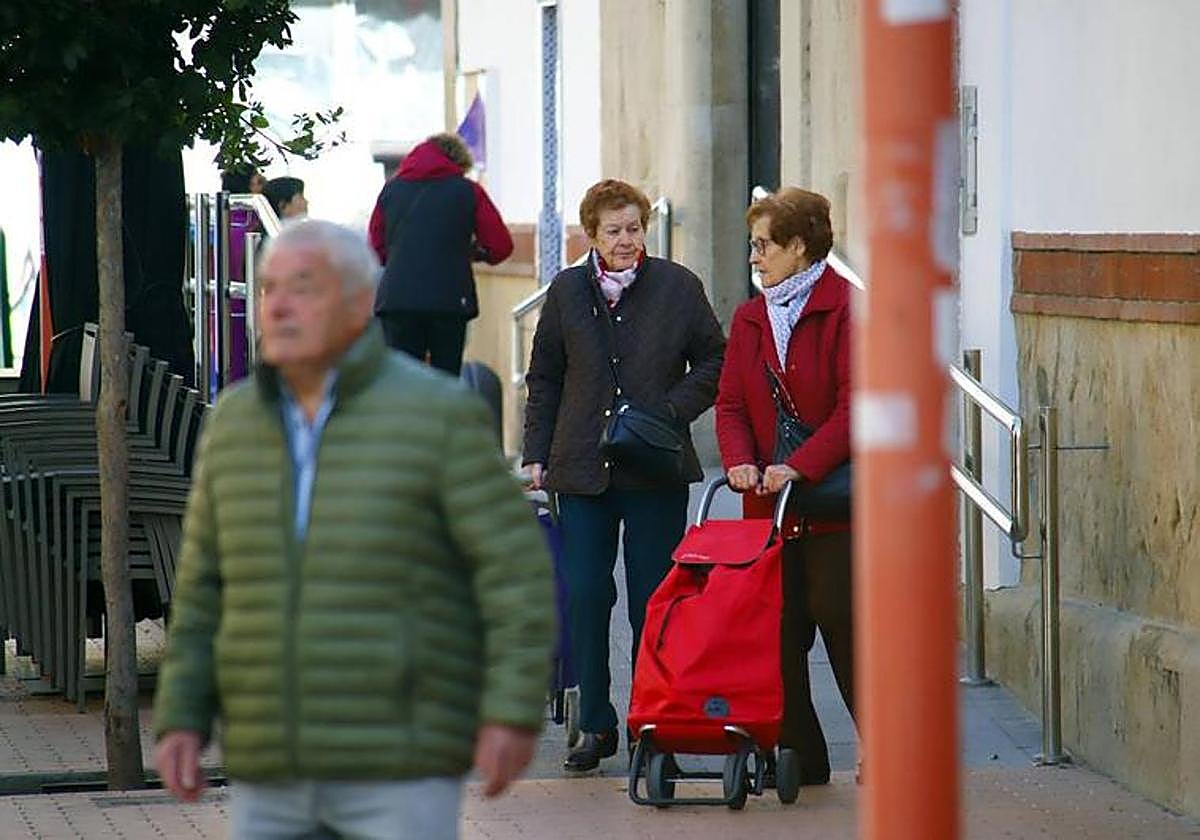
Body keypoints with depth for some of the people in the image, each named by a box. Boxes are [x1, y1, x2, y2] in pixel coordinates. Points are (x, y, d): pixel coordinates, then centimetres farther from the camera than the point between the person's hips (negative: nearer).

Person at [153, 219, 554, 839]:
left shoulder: (438, 414, -8)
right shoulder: (237, 422, 7)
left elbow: (517, 571, -10)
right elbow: (207, 584, 14)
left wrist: (513, 715, -18)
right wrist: (180, 722, 5)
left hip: (401, 758, -5)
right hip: (276, 767, 5)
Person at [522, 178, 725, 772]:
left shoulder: (677, 288, 2)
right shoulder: (566, 293, 7)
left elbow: (714, 363, 7)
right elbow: (544, 381, 14)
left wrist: (670, 411, -7)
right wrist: (536, 456, 7)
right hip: (582, 471, 2)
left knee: (653, 603, 1)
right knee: (583, 597, -1)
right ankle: (596, 726, 8)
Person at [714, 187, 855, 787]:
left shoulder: (847, 309, -7)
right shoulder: (750, 319, 14)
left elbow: (855, 405, -13)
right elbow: (731, 402, 11)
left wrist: (800, 466, -21)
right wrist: (740, 460, -9)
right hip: (769, 503, 6)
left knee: (843, 623, -6)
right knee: (780, 630, 4)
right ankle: (800, 754, 11)